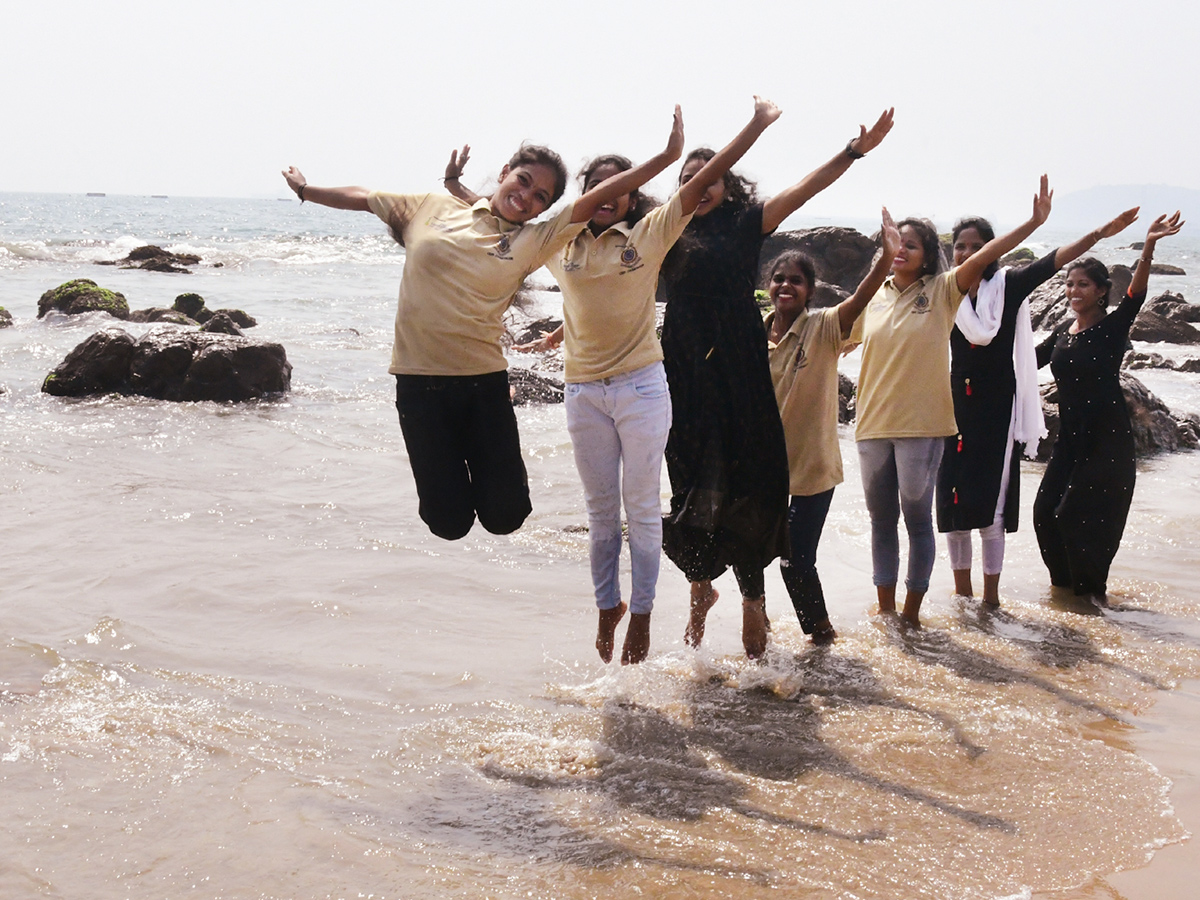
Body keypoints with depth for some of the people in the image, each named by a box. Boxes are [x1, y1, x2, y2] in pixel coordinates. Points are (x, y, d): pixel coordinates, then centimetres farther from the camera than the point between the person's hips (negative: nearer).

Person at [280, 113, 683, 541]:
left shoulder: (533, 241, 5)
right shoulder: (432, 208, 7)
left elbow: (595, 200, -2)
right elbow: (363, 198, 17)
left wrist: (667, 156, -8)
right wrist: (304, 189, 24)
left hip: (484, 382, 1)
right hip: (420, 381, -1)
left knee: (504, 516, -3)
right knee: (448, 522, 0)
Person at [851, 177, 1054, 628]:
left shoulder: (942, 291, -3)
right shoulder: (873, 297, 8)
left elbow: (984, 255, -13)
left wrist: (1035, 221, -23)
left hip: (921, 425, -4)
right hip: (873, 423, 4)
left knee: (918, 519, 4)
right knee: (881, 519, 12)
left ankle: (912, 613, 15)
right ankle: (885, 610, 24)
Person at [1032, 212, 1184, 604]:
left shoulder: (1113, 328, -8)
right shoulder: (1061, 333, 10)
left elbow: (1136, 294, -26)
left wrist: (1148, 248, -41)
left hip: (1107, 438, -6)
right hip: (1069, 436, 6)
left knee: (1083, 516, -6)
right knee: (1047, 512, 4)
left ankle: (1092, 588, 13)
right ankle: (1066, 583, 24)